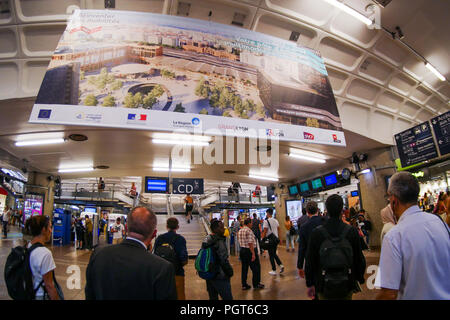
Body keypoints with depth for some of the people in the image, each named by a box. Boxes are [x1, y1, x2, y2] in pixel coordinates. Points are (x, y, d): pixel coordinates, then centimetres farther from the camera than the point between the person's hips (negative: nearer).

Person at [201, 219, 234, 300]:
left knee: (213, 297, 18)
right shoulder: (219, 242, -20)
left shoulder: (206, 240, 6)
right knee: (227, 297, 0)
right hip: (219, 277, -9)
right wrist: (230, 272, -8)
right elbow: (224, 260, -23)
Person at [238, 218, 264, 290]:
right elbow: (250, 243, -22)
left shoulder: (239, 231, 7)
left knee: (244, 268, 14)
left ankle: (244, 285, 19)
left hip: (242, 250, 8)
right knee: (256, 268, 7)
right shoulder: (249, 231, -17)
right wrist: (253, 254, -20)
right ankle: (256, 284, 15)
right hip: (249, 251, -8)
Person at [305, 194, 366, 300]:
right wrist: (360, 278, 14)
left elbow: (310, 261, -7)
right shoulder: (352, 231, -11)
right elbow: (360, 259, -3)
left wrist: (310, 284, 4)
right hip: (347, 287, 1)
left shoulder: (316, 233, -13)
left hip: (324, 288, -1)